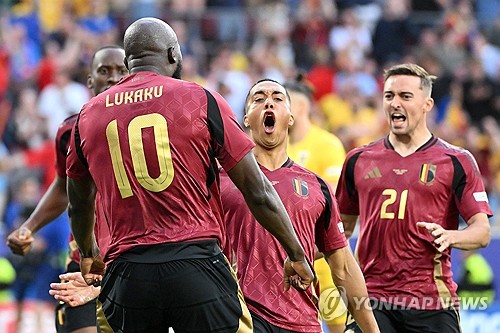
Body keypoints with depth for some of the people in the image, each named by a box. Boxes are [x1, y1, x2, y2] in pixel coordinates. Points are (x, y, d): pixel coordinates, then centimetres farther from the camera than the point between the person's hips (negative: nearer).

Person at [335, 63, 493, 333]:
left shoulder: (456, 161, 4)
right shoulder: (359, 160, 14)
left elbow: (482, 231, 0)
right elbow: (343, 227, 23)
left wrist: (448, 237, -20)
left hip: (432, 303, -2)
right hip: (371, 301, 2)